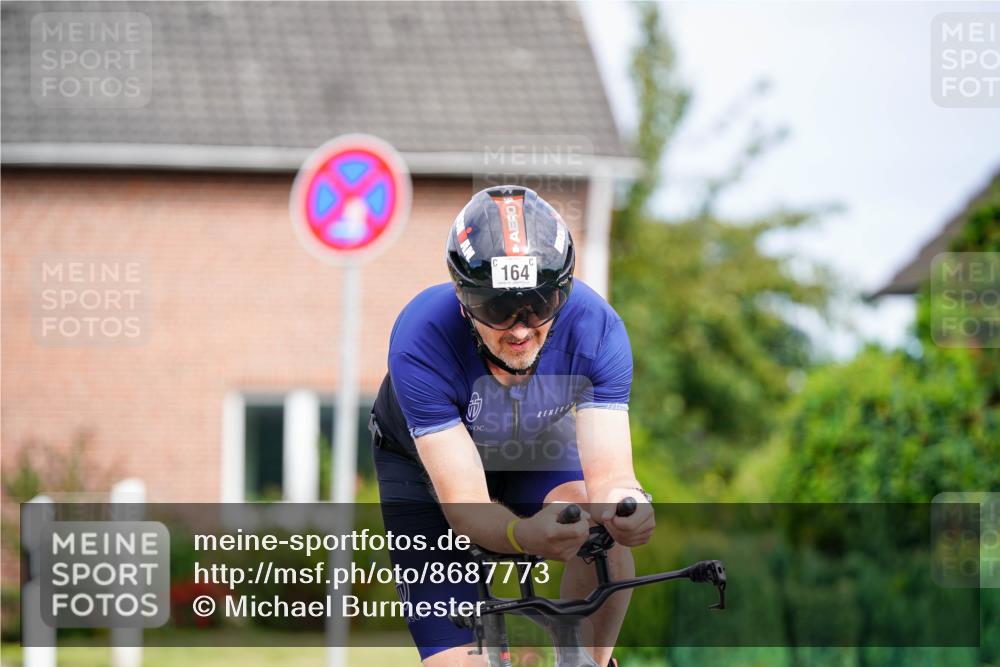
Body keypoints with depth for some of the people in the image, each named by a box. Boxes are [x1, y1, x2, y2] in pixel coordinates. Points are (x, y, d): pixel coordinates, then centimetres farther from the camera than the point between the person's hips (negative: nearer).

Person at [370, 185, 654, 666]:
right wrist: (524, 535, -63)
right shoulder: (421, 341, -38)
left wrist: (623, 501, -61)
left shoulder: (594, 327, -32)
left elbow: (608, 471, -36)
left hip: (533, 445, 2)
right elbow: (463, 504, -41)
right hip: (423, 462, -2)